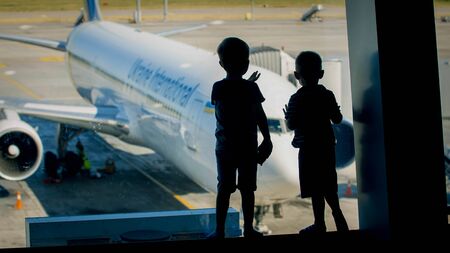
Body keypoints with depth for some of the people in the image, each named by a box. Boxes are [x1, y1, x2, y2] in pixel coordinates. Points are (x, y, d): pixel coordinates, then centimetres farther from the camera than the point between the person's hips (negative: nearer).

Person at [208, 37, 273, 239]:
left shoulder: (218, 88, -5)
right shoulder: (251, 88, -10)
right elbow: (260, 116, -7)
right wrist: (267, 140, 2)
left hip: (225, 147, 1)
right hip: (248, 147, -1)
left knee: (224, 189, 6)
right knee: (247, 189, 6)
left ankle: (219, 230, 6)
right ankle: (248, 229, 12)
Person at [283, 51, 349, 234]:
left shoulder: (296, 99, -12)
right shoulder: (328, 95, 1)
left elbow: (291, 125, -14)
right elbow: (337, 119, 3)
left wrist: (287, 116, 7)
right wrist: (335, 110, 24)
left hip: (308, 150, -5)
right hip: (327, 146, 5)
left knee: (316, 190, 0)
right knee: (328, 186, 16)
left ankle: (320, 224, 5)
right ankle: (338, 217, 17)